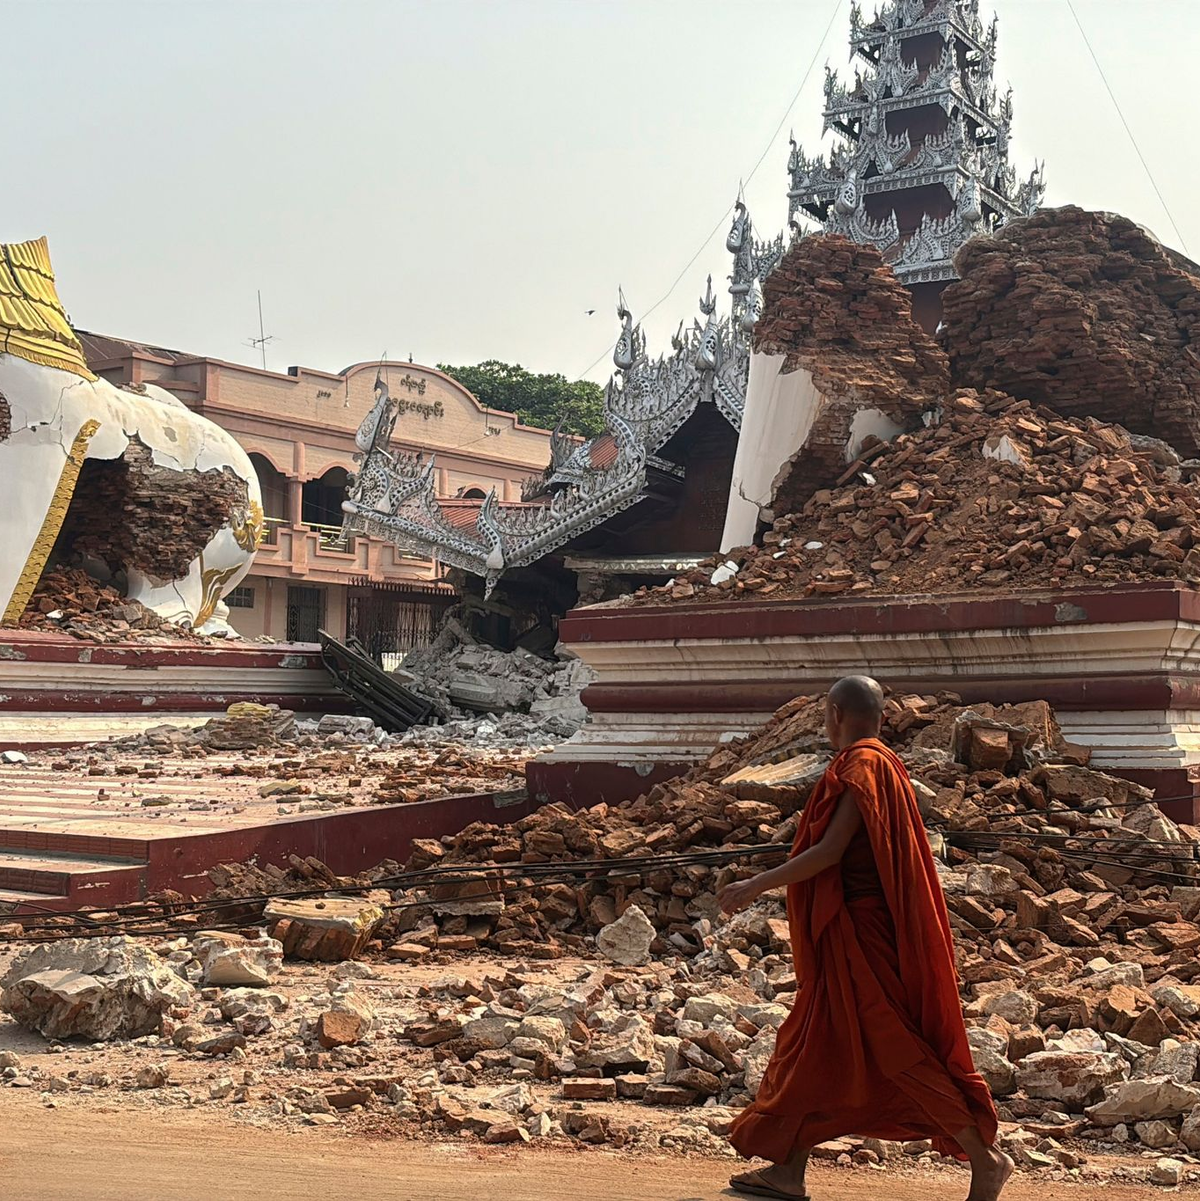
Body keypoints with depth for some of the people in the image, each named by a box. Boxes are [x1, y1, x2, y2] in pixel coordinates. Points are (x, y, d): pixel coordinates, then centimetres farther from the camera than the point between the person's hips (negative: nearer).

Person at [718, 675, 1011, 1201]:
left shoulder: (862, 768, -16)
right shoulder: (882, 765, 13)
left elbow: (830, 851, -22)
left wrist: (756, 885, -18)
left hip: (863, 934, -10)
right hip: (853, 937, 10)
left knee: (897, 1051, -5)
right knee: (814, 1046, 12)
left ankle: (985, 1158, 4)